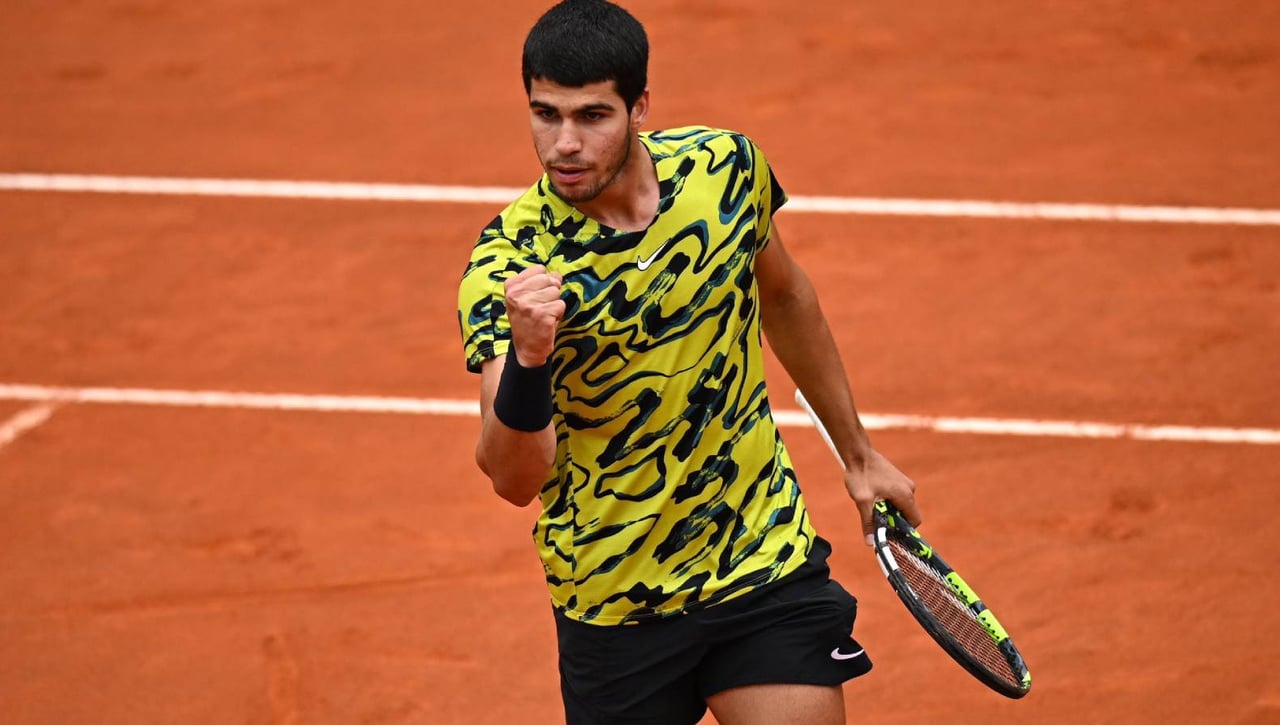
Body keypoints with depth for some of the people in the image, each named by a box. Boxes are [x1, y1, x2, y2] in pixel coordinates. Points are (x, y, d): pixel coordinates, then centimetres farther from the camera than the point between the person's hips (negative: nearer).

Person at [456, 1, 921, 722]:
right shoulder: (507, 266, -20)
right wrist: (528, 360, -47)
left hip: (768, 562, 2)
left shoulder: (725, 166, -9)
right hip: (616, 604, -2)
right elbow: (515, 479, -28)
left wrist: (858, 453, 20)